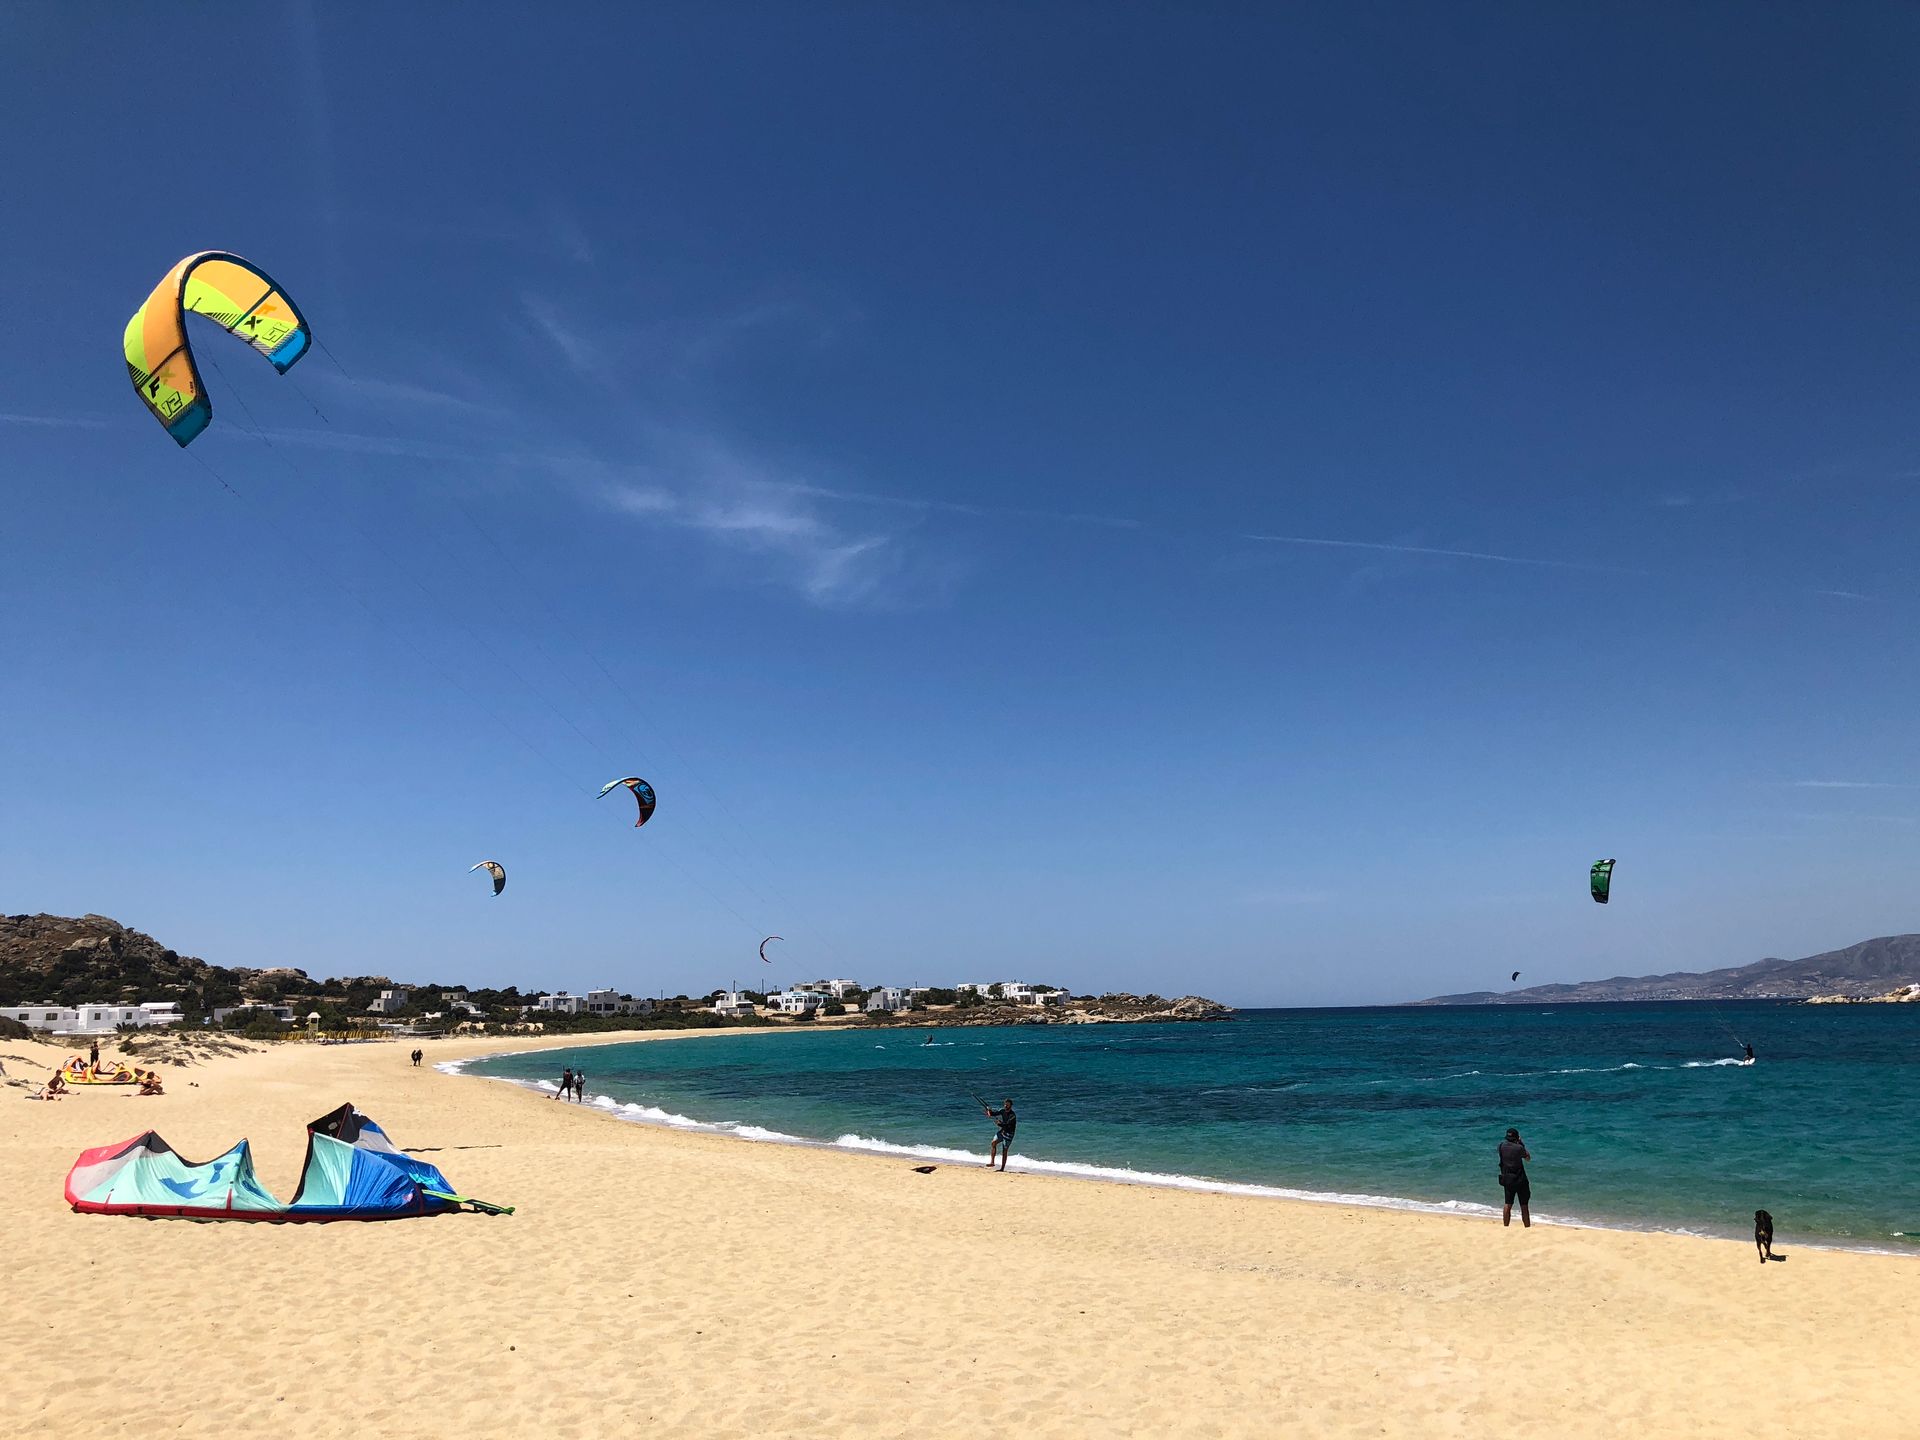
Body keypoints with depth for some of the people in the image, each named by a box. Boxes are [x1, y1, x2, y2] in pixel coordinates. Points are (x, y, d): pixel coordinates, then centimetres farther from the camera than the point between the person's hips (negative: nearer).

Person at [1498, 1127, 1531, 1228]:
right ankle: (1527, 1227, 7)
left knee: (1507, 1204, 12)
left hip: (1507, 1179, 4)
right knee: (1524, 1206, 3)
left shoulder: (1502, 1145, -3)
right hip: (1520, 1180, -4)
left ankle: (1506, 1227, 16)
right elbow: (1528, 1158, 3)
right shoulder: (1519, 1148, -15)